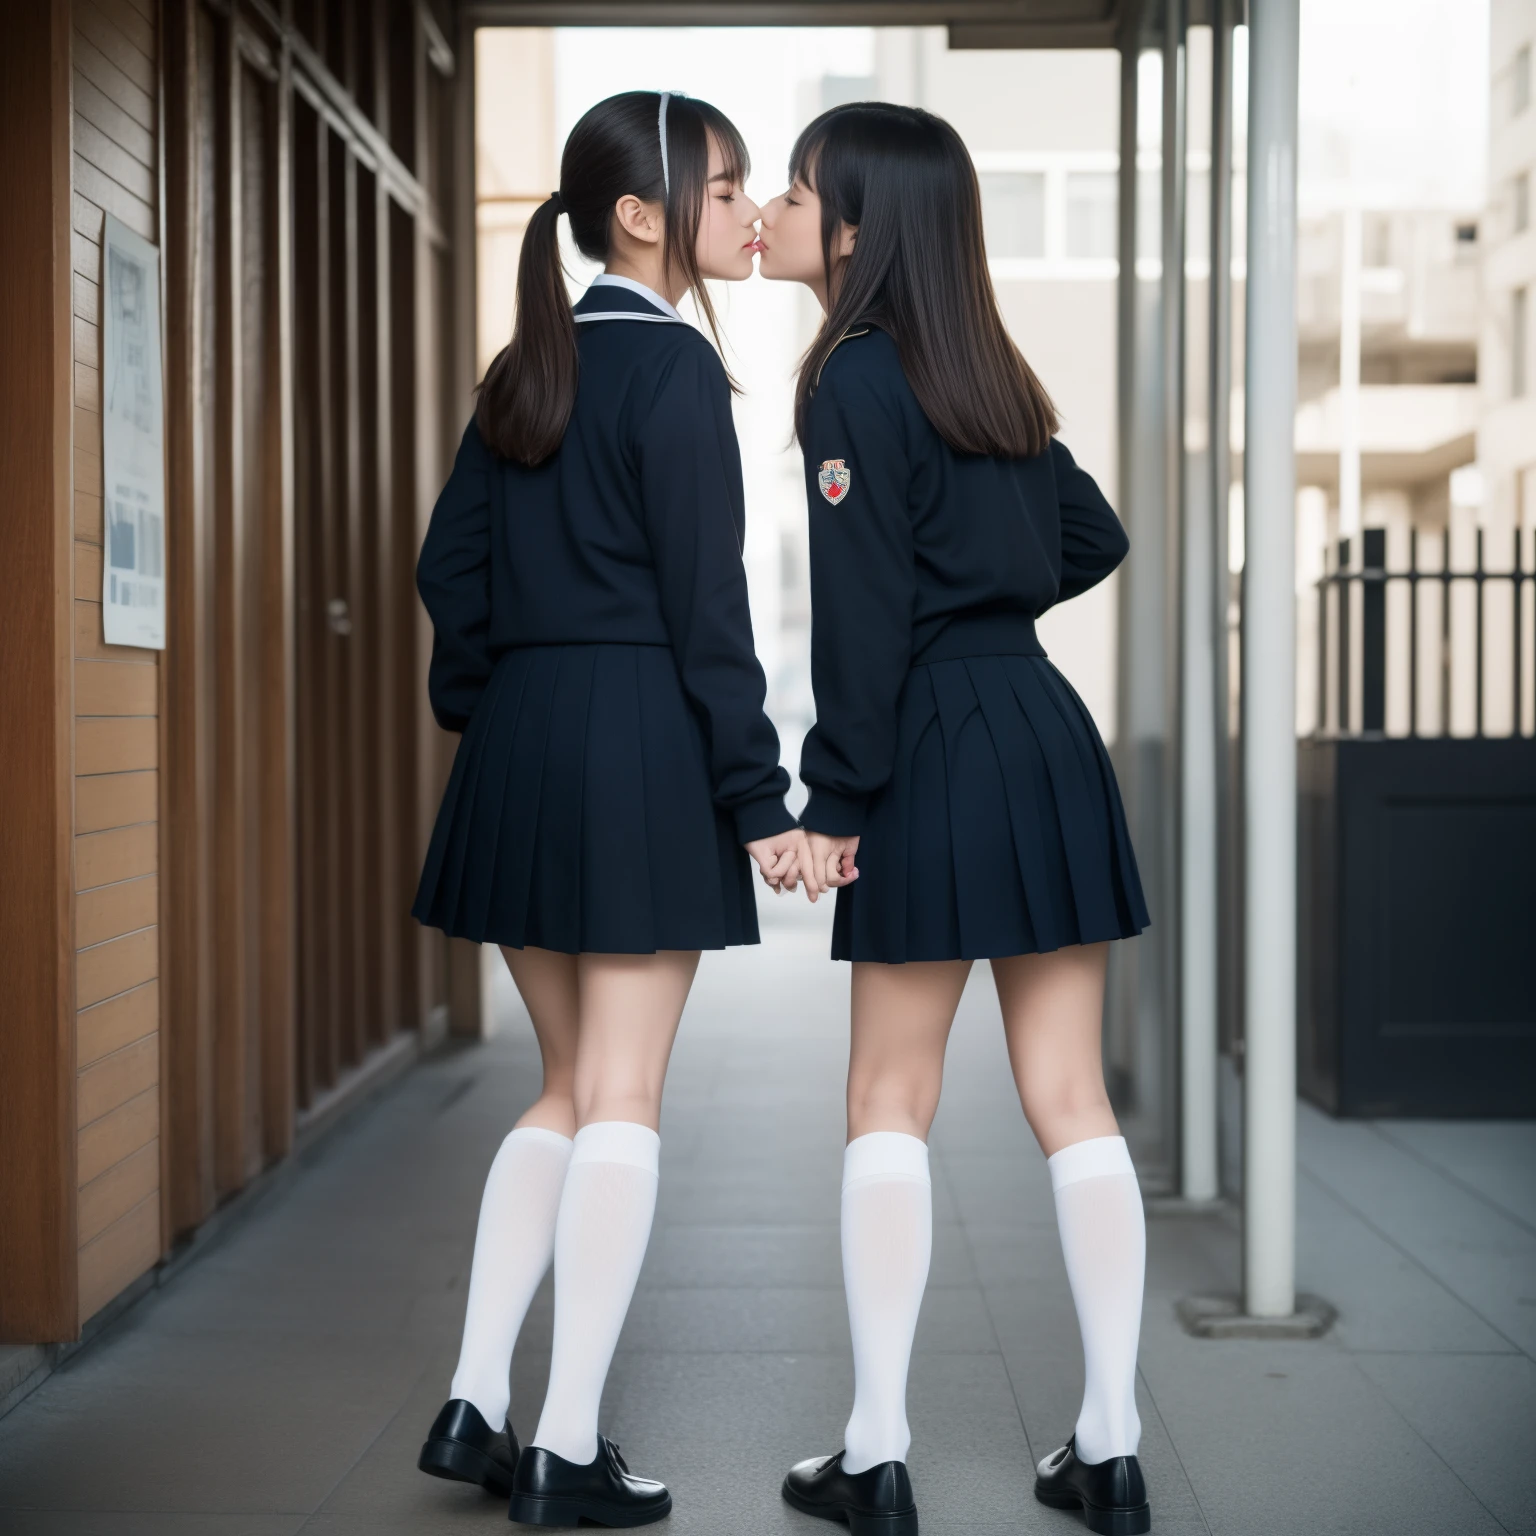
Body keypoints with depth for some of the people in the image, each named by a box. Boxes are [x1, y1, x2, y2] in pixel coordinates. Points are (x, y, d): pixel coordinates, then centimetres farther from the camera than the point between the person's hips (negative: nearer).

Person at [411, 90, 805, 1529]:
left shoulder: (524, 370, 14)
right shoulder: (674, 367, -8)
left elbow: (450, 565, 14)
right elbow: (704, 602, -12)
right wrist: (759, 798, -10)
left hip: (516, 745, 8)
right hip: (642, 748, -7)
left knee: (569, 1087, 17)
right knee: (620, 1098, 0)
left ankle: (473, 1406, 15)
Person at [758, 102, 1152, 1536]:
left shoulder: (854, 384, -8)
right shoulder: (989, 378, 16)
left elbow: (862, 612, -14)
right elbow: (1092, 537, 26)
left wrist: (833, 798, -11)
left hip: (941, 751, -7)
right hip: (1047, 730, 7)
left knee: (890, 1102, 2)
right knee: (1069, 1100, 8)